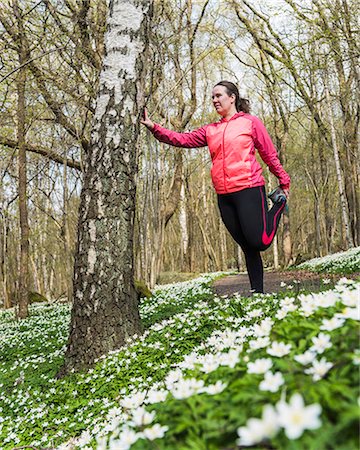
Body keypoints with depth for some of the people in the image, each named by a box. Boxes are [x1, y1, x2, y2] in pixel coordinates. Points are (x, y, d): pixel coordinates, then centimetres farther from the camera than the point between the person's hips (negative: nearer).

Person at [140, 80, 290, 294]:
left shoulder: (250, 122, 3)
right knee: (247, 247, 8)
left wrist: (284, 181, 5)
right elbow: (183, 139, 9)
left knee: (259, 243, -8)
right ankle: (257, 291, 17)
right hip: (224, 196, 5)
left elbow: (269, 153, 4)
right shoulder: (210, 130, 16)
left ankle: (279, 203, 16)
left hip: (249, 190, -4)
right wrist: (154, 127, -1)